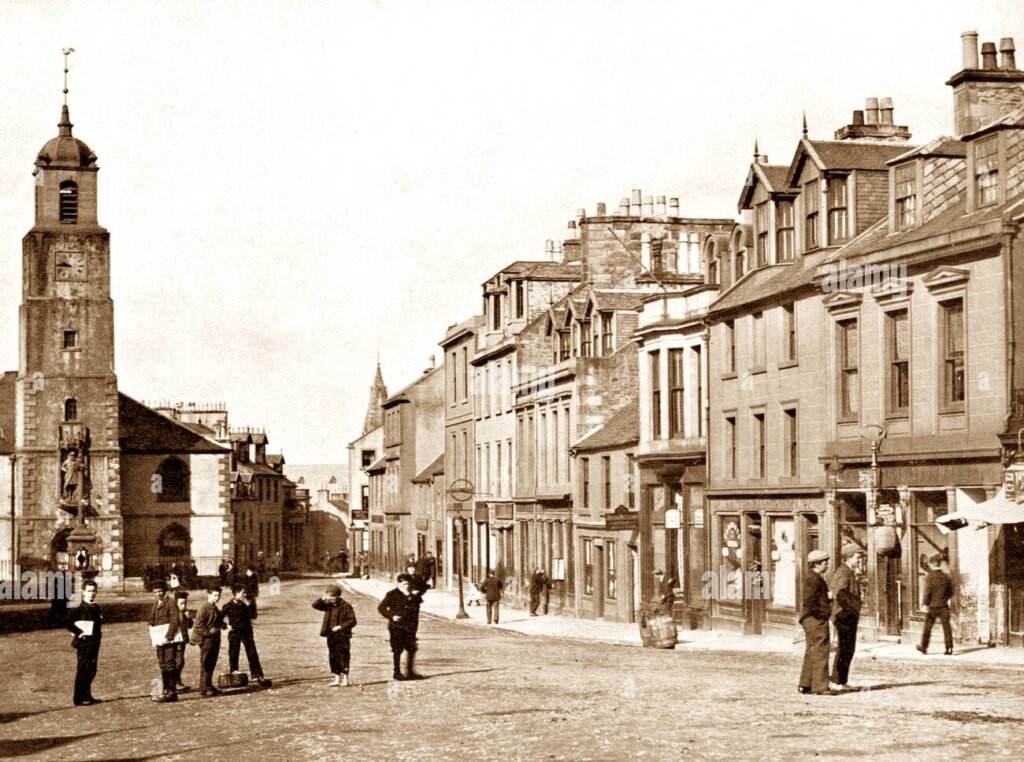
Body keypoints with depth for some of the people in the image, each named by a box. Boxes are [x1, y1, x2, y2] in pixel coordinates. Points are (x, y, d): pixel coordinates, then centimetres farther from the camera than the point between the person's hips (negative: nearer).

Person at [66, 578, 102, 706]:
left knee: (91, 671, 14)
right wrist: (77, 633, -19)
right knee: (83, 670, -3)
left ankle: (87, 696, 24)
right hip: (84, 643, -8)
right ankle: (79, 699, 3)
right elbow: (68, 622, -23)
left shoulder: (96, 608, 12)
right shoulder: (80, 609, -14)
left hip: (94, 643, 8)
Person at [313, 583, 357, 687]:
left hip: (343, 636, -6)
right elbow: (315, 605, 5)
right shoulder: (328, 605, 9)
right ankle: (336, 679, 16)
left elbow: (352, 621, -10)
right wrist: (323, 599, -11)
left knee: (343, 657, -3)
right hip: (331, 636, 6)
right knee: (333, 658, 9)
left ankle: (345, 678, 5)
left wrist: (341, 626, -20)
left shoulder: (346, 606, -9)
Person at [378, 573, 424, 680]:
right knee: (397, 649, -2)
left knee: (412, 649, 5)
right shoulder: (392, 594, -1)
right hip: (397, 627, -4)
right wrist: (391, 616, -13)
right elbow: (381, 608, -2)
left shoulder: (414, 595, 10)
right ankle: (397, 672, 5)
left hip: (410, 626, 4)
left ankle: (410, 671, 17)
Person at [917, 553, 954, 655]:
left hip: (933, 606, -3)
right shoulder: (946, 577, 4)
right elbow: (950, 592, 10)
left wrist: (924, 604, -11)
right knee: (946, 626, 1)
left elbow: (927, 592, -15)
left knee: (928, 627, 10)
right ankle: (949, 648, -7)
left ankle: (924, 647, 20)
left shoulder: (930, 577, -10)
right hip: (944, 605, 3)